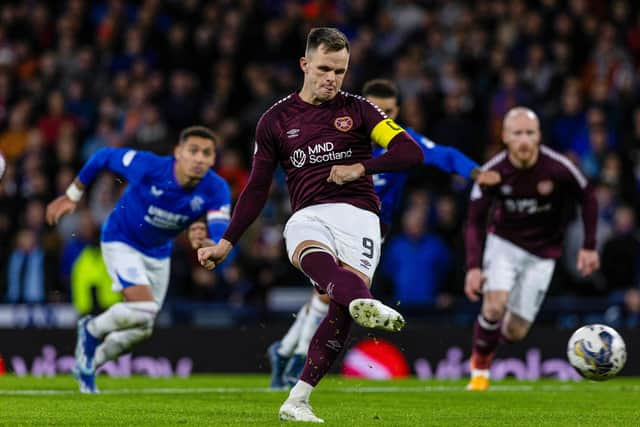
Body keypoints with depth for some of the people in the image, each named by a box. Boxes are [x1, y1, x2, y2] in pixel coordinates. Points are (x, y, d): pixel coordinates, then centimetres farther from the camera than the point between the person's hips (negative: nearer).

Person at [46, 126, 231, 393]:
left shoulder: (216, 190, -24)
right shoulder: (148, 166, -31)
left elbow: (222, 237, -36)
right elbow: (103, 157, -15)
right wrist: (72, 196, -5)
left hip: (158, 254, 5)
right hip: (121, 242, -5)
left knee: (141, 330, 14)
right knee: (142, 309, -27)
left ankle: (87, 366, 40)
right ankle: (92, 330, 4)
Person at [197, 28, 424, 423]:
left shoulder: (358, 110, 11)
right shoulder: (275, 120, 15)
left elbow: (411, 153, 2)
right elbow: (257, 190, 20)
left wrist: (361, 167, -9)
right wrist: (226, 243, 18)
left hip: (357, 216, 0)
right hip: (308, 216, 0)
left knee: (342, 309, -23)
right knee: (315, 256, -39)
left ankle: (297, 401, -14)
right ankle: (367, 304, -70)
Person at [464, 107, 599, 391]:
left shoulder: (558, 168, -21)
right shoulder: (492, 172, -18)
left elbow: (587, 199, -2)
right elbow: (475, 221, -9)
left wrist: (589, 247, -3)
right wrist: (473, 266, -20)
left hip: (542, 253, 0)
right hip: (504, 242, 0)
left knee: (515, 331, -2)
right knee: (495, 305, -25)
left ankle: (488, 344, 34)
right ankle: (479, 369, -2)